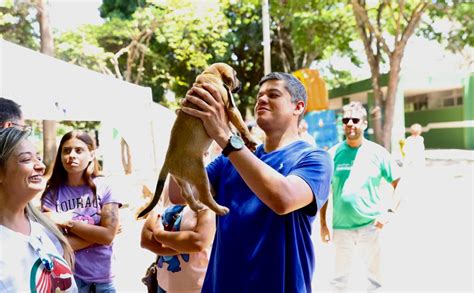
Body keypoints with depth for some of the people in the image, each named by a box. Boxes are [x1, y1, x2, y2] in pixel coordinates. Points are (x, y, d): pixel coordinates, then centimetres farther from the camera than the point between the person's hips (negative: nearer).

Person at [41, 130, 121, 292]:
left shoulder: (104, 187, -6)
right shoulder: (52, 193, -7)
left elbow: (108, 235, -13)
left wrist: (68, 222, -16)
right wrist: (95, 234, -14)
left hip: (103, 277, 1)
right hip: (68, 277, -1)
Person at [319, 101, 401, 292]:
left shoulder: (377, 153, -3)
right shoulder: (333, 154, 0)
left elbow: (399, 184, 3)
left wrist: (390, 212, -9)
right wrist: (323, 224, 3)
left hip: (371, 226, -1)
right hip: (341, 227, 1)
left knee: (375, 277, 13)